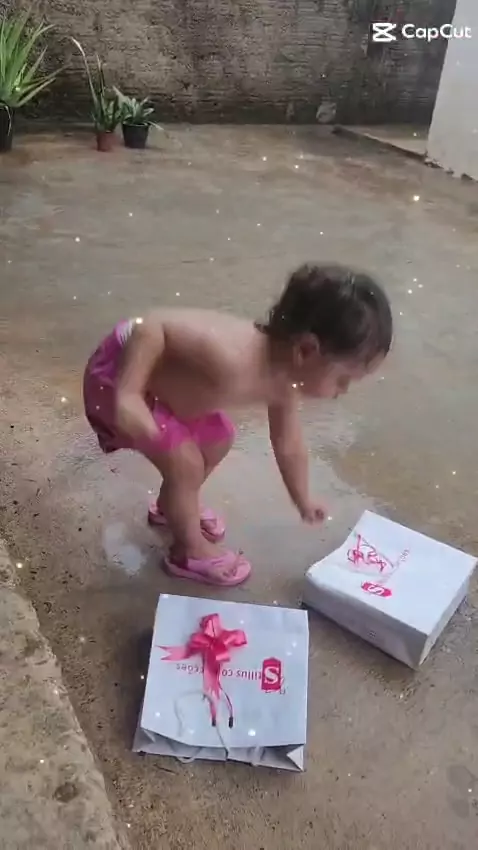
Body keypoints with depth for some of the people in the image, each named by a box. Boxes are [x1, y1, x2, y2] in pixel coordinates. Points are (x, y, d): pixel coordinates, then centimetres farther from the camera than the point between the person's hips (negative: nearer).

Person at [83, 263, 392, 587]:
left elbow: (289, 445, 7)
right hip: (120, 372, -9)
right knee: (185, 463, -8)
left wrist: (304, 501, 20)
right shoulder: (235, 361, -41)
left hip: (161, 373, 9)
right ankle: (189, 550, 20)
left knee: (219, 438, 19)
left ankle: (172, 507, 44)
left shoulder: (282, 379, -10)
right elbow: (151, 327, -38)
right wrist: (128, 395, -41)